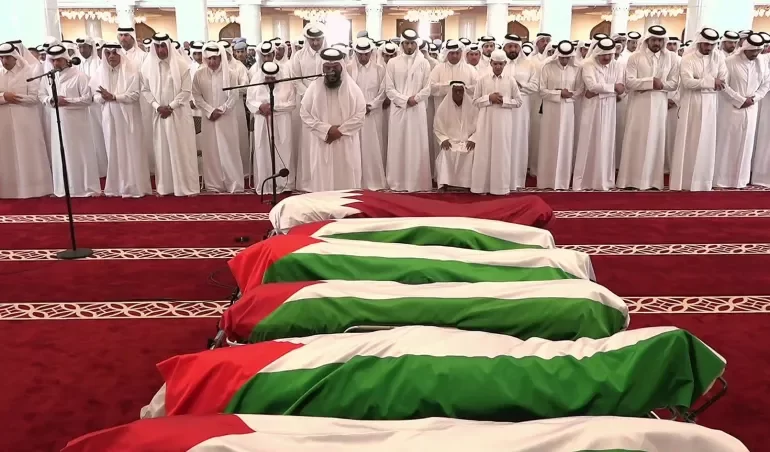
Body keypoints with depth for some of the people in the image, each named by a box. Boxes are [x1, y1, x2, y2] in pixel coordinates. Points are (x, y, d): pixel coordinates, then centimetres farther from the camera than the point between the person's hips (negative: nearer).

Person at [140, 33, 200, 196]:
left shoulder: (181, 64, -6)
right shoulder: (147, 65, 2)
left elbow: (186, 90, -7)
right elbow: (145, 90, 6)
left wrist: (170, 106, -12)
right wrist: (157, 106, -8)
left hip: (179, 113, -3)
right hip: (159, 113, 3)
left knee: (183, 150, 1)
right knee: (162, 150, 6)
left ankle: (188, 187, 7)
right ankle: (164, 186, 13)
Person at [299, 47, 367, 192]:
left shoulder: (352, 87, 1)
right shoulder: (314, 87, 1)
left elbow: (360, 114, -3)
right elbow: (305, 114, -2)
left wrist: (341, 130, -13)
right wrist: (327, 129, -13)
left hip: (346, 144, 0)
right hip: (322, 144, 0)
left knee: (347, 180, 3)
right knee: (323, 179, 2)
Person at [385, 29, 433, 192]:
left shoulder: (424, 63, 5)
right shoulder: (393, 63, 5)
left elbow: (427, 89, 2)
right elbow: (389, 89, -1)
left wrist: (415, 99, -14)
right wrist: (405, 100, -11)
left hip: (418, 110, 0)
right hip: (398, 109, 0)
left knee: (417, 146, 0)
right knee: (397, 146, 1)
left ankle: (417, 182, 5)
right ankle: (397, 182, 6)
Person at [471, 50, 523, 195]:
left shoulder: (511, 81, 3)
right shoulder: (482, 80, 3)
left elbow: (519, 101, 4)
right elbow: (475, 101, 4)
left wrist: (504, 101, -10)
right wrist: (488, 98, -12)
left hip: (503, 122, 0)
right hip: (486, 121, 0)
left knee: (502, 152, 4)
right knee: (484, 152, 2)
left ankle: (501, 186, 11)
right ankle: (482, 186, 9)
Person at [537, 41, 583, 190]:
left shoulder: (576, 69, 2)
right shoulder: (547, 67, -4)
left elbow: (580, 90, 3)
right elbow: (542, 90, -5)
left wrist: (570, 94, -15)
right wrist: (558, 93, -14)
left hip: (568, 109, 2)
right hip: (551, 109, -2)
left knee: (565, 143, 5)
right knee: (549, 143, 2)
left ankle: (563, 181, 12)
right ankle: (547, 180, 9)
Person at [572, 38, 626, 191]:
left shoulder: (616, 65, 6)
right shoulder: (588, 64, -5)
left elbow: (621, 89, -3)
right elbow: (592, 85, -19)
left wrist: (598, 91, -13)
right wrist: (613, 86, -11)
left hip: (608, 109, 3)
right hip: (592, 109, -3)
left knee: (605, 144, 4)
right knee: (588, 143, -2)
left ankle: (603, 180, 10)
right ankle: (582, 181, 3)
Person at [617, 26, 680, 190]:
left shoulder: (671, 57, 5)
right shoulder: (635, 57, -1)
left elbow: (674, 83, 4)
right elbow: (629, 82, -10)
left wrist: (661, 84, -14)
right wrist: (651, 82, -17)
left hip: (660, 104, 2)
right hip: (639, 104, -2)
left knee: (655, 140, 4)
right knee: (635, 140, -1)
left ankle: (653, 180, 9)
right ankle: (632, 179, 4)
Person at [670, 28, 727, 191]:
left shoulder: (718, 59, 5)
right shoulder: (688, 58, -5)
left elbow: (722, 84, -1)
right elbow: (687, 82, -17)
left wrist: (699, 81, -10)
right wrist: (710, 82, -17)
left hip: (710, 105, 3)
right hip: (691, 104, -3)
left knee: (706, 142, 5)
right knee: (688, 141, 1)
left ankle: (702, 181, 13)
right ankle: (684, 179, 6)